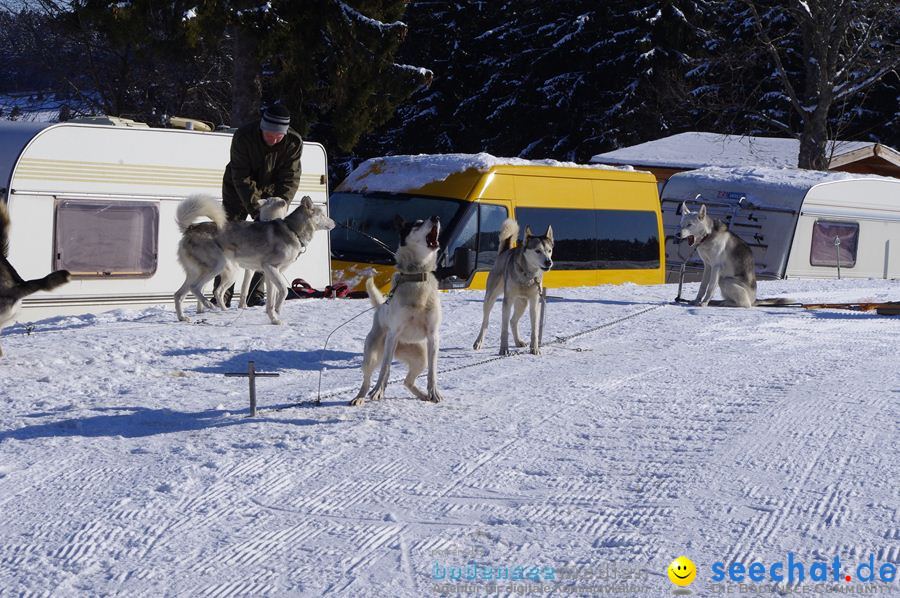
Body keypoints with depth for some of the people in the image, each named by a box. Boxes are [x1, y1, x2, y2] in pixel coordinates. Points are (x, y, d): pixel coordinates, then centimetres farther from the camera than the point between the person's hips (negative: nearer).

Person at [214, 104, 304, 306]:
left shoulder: (294, 142, -22)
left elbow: (290, 178, -20)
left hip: (269, 193, 2)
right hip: (238, 192, -2)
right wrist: (255, 208, -36)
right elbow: (241, 177, -28)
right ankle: (222, 296, -3)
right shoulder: (243, 137, -28)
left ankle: (256, 295, 1)